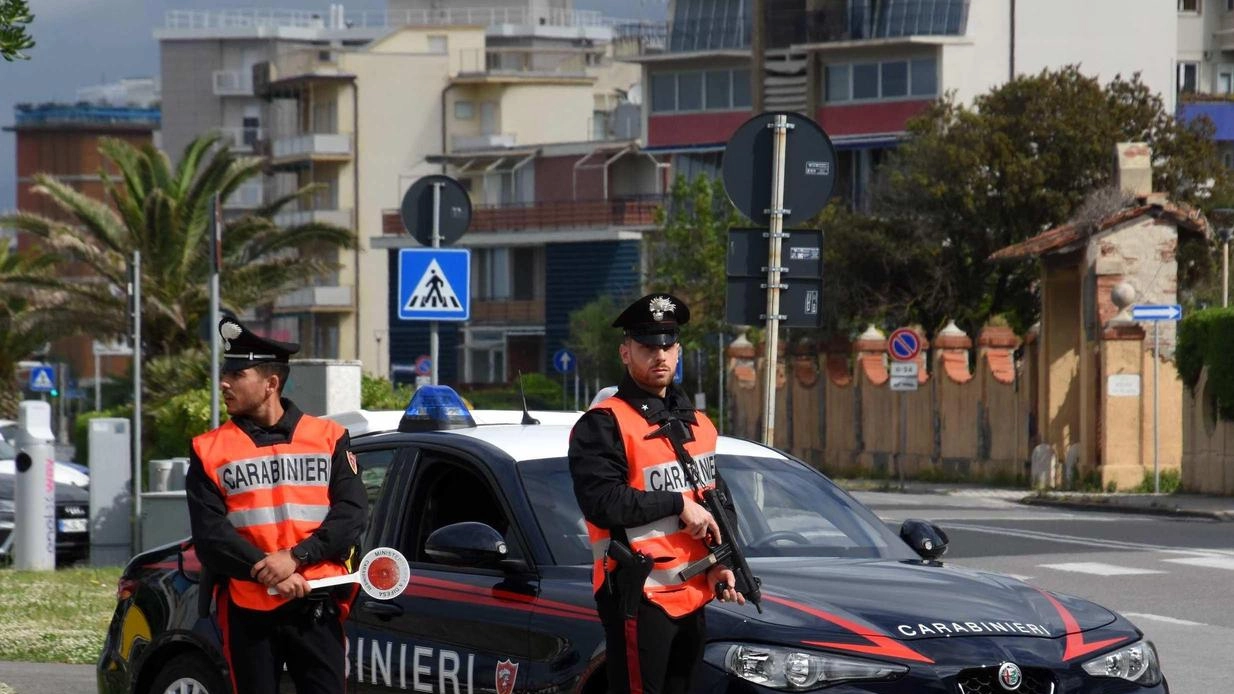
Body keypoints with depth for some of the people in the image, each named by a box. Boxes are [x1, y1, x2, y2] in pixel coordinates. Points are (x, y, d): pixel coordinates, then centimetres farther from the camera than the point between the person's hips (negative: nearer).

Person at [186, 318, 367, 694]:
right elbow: (209, 533, -4)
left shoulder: (329, 437, 7)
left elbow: (352, 513, -2)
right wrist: (267, 572, -17)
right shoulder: (210, 450, 6)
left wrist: (295, 557, -16)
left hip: (316, 609, -1)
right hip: (247, 609, 1)